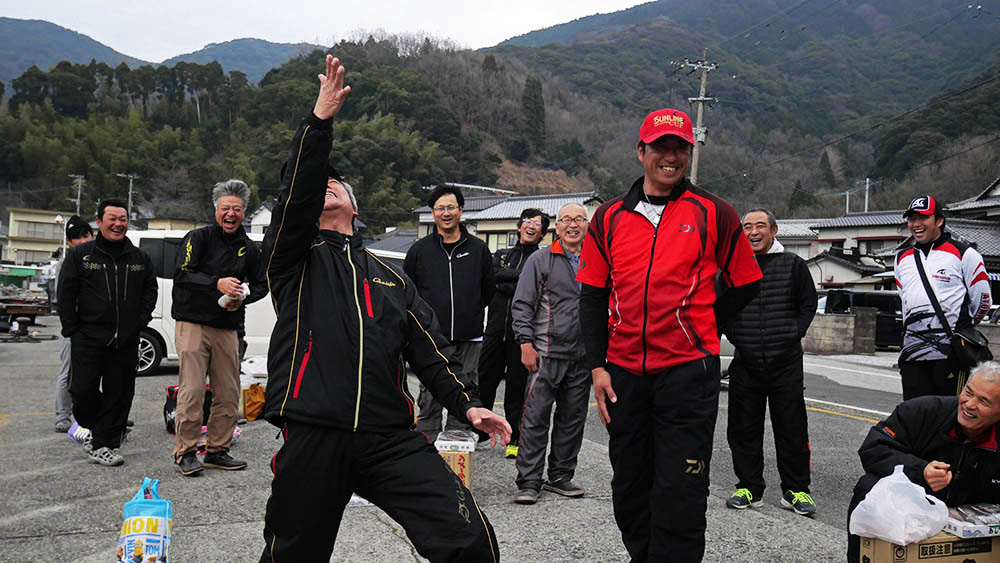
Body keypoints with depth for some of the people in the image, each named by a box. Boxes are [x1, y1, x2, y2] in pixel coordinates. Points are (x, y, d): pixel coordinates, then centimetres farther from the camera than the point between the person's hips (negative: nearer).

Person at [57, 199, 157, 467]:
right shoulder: (79, 254, 1)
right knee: (82, 391, -2)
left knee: (119, 394, 2)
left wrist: (141, 320, 3)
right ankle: (93, 428, 25)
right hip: (88, 338, -2)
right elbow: (65, 293, 1)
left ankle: (102, 445, 11)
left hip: (126, 341, 2)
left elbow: (150, 289, 17)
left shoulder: (139, 258, 9)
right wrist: (72, 329, -4)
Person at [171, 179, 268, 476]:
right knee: (191, 391, -8)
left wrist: (242, 298, -1)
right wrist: (217, 283, -27)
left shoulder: (248, 248, 13)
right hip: (193, 324, -5)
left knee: (228, 396, 6)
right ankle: (186, 453, 3)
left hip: (227, 328, 5)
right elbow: (181, 275, -13)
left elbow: (261, 284, 20)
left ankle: (217, 451, 18)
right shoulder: (199, 237, -1)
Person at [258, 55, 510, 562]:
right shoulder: (295, 261, 12)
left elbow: (429, 349, 17)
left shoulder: (391, 279, 23)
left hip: (390, 438, 2)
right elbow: (296, 195, -7)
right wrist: (320, 120, -15)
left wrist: (467, 404, 5)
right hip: (311, 438, -2)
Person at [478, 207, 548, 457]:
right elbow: (494, 277, -3)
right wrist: (522, 274, -9)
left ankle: (515, 439, 14)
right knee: (484, 382, 6)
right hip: (496, 329, 3)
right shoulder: (501, 255, 17)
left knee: (517, 387, 3)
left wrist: (507, 284, -12)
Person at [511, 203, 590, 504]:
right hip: (547, 353, -4)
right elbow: (521, 305, -1)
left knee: (572, 420, 10)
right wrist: (526, 343, -9)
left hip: (582, 356, 4)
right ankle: (528, 481, 1)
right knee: (535, 419, -5)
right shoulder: (540, 260, 1)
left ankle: (560, 476, 22)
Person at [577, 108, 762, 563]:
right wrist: (598, 366, 1)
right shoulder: (610, 217, 7)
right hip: (624, 371, 3)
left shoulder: (714, 214, 0)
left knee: (680, 492, -1)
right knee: (629, 486, 15)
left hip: (688, 369, -3)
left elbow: (744, 286, 9)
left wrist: (691, 321, 4)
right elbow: (593, 298, 8)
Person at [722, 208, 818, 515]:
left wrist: (794, 333, -1)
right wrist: (734, 335, 3)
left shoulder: (793, 265, 4)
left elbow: (809, 304, 10)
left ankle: (795, 489, 15)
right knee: (744, 429, 6)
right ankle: (749, 487, 19)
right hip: (745, 364, 1)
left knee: (792, 428, 3)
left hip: (786, 363, -1)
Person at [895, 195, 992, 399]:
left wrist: (961, 327, 13)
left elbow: (983, 301, 5)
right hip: (912, 352, 5)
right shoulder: (902, 258, 15)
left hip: (951, 352, -5)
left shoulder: (964, 254, -1)